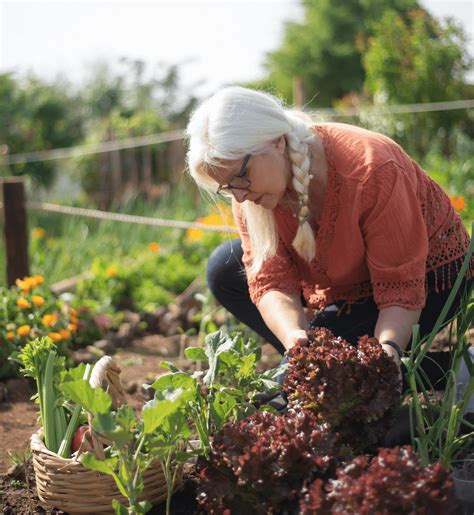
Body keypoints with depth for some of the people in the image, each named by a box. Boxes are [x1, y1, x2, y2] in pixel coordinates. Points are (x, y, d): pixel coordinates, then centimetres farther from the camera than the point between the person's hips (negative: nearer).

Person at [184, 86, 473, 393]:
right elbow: (270, 281, -22)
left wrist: (387, 351, -49)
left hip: (426, 273, -6)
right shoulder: (251, 184, -18)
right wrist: (294, 336, -43)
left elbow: (402, 290, -31)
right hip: (344, 281, 6)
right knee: (224, 269, -5)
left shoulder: (372, 170, -35)